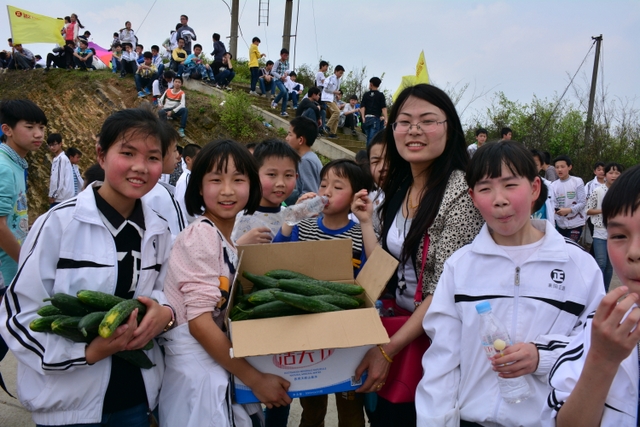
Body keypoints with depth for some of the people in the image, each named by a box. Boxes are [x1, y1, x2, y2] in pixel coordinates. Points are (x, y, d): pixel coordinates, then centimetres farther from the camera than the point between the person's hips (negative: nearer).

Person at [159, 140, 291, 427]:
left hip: (218, 360, 8)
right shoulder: (202, 235, -17)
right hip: (196, 366, -8)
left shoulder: (230, 237, 7)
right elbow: (200, 322, -22)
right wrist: (255, 379, -19)